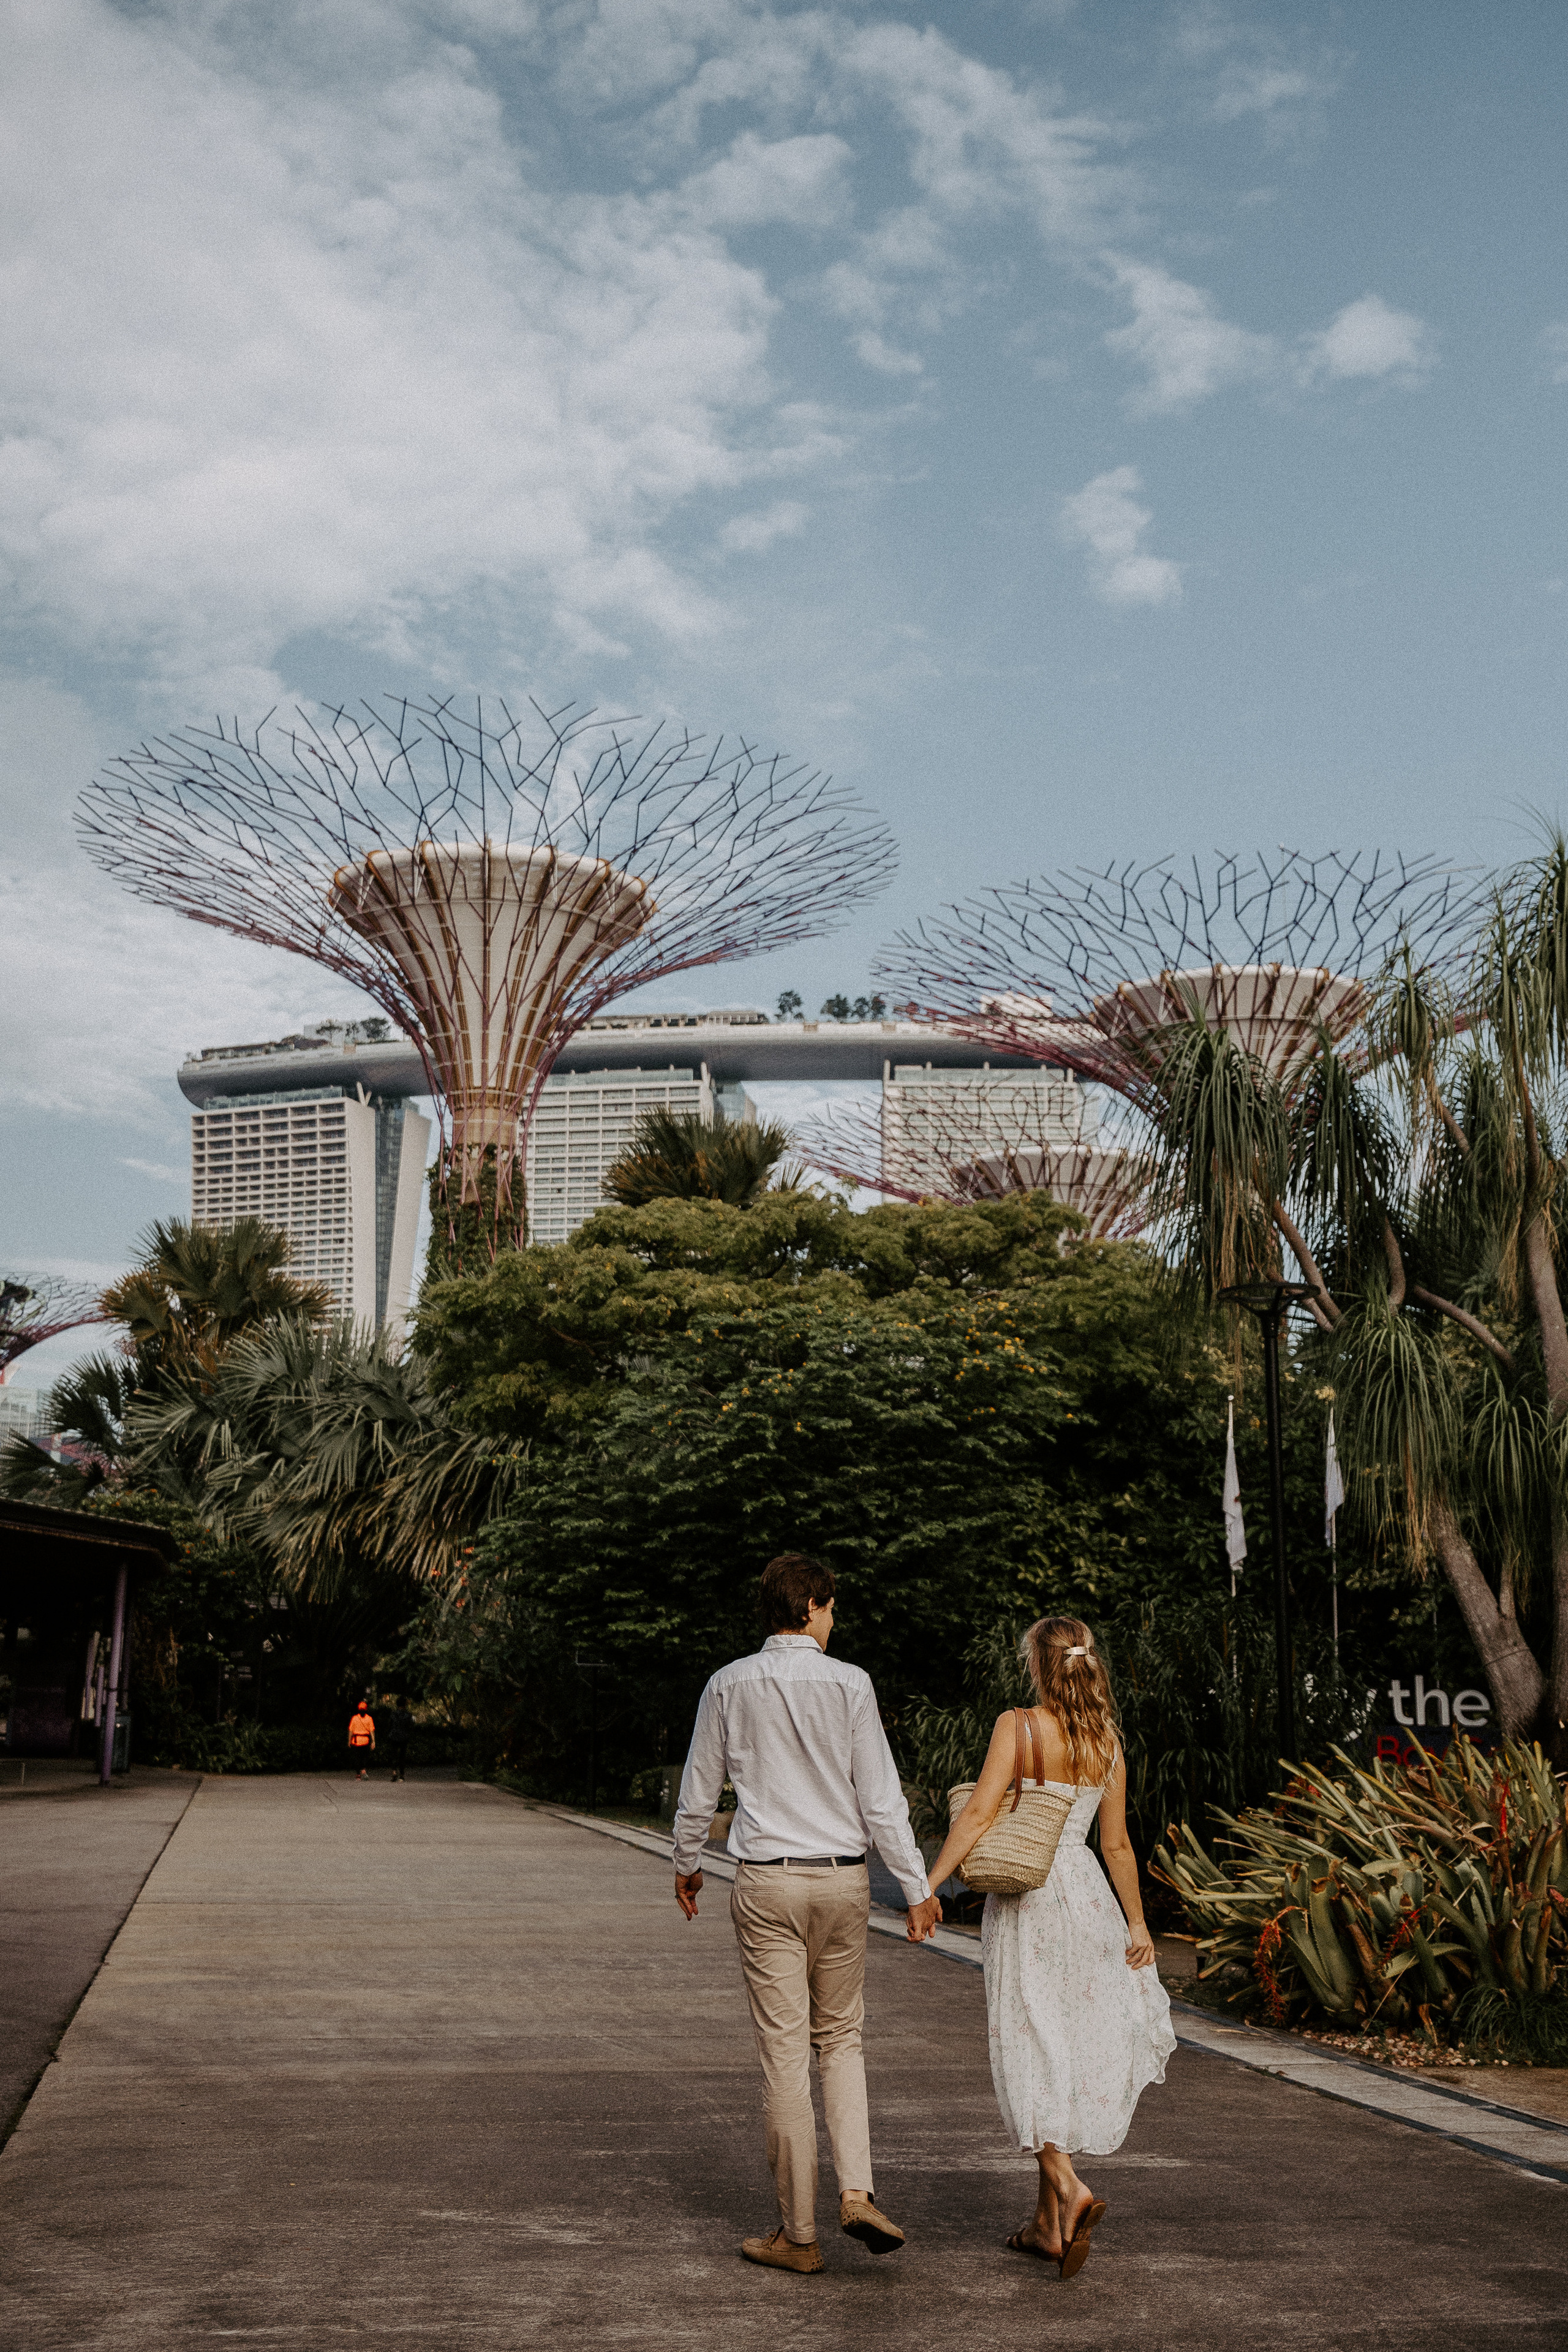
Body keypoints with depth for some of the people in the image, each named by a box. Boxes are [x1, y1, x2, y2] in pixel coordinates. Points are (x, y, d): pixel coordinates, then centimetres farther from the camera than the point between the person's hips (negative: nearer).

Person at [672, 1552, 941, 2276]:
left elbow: (699, 1790, 9)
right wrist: (916, 1887, 2)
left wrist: (686, 1864, 25)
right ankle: (857, 2192, 2)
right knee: (840, 2038, 18)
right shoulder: (849, 1685, -5)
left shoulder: (730, 1685, -1)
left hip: (767, 1882, 0)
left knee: (785, 2053, 3)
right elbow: (880, 1798, -5)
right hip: (842, 1878, 0)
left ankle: (798, 2234, 9)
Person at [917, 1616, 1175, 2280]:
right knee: (1073, 2051, 11)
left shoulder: (1018, 1725, -9)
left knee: (1031, 2052, 1)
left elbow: (979, 1813, -16)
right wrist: (1137, 1924, 15)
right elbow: (1117, 1844, 7)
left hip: (1022, 1900, -4)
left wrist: (928, 1885, -12)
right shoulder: (1107, 1741, 4)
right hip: (1085, 1897, 5)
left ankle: (1067, 2188, -19)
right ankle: (1048, 2221, 17)